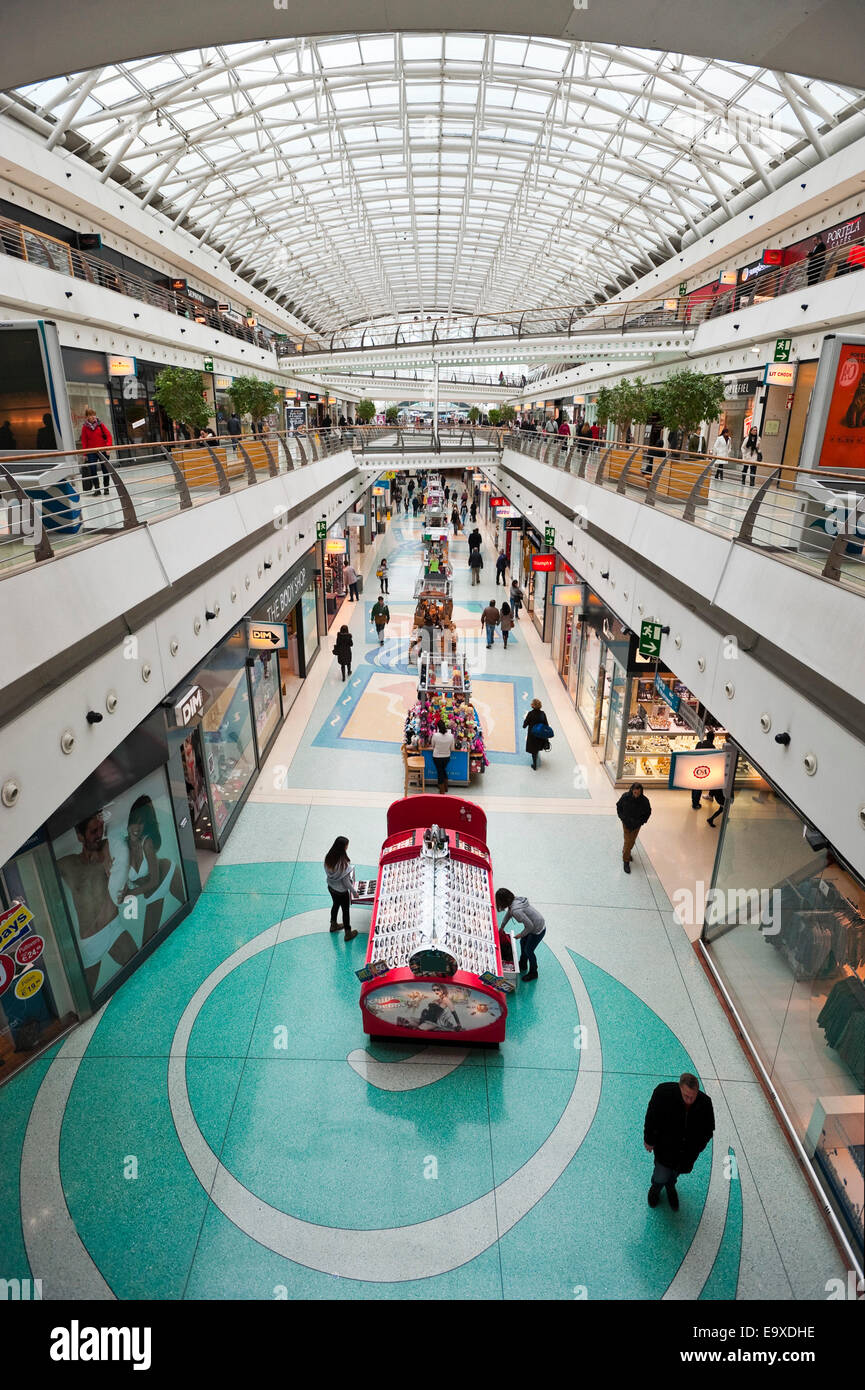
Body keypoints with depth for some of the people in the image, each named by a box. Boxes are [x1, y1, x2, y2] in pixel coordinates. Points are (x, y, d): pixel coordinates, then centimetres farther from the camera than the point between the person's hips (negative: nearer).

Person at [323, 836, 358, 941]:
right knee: (346, 910, 16)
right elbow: (346, 882, -25)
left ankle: (333, 925, 53)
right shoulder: (344, 863, -35)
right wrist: (354, 891, -8)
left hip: (331, 887, 6)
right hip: (342, 891, -6)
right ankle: (348, 933, 34)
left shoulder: (328, 858, -17)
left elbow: (327, 872, -1)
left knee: (335, 905, 31)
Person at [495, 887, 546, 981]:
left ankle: (533, 973, 34)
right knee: (523, 943, 25)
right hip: (533, 926, 8)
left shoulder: (516, 911, -36)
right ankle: (523, 965, 49)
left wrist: (521, 935, -11)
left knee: (528, 950, 10)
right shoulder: (514, 900, -9)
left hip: (538, 930, -8)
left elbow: (530, 925, -29)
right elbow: (508, 914, 11)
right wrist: (501, 927, 23)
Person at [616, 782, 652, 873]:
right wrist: (622, 817, -10)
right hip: (626, 823, -2)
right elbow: (618, 806, -2)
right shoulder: (625, 796, -20)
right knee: (628, 841, -3)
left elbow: (648, 812, -2)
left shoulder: (645, 800, -20)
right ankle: (626, 861, 9)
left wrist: (641, 822, -11)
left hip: (637, 825, 2)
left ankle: (626, 851, 47)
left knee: (632, 841, 18)